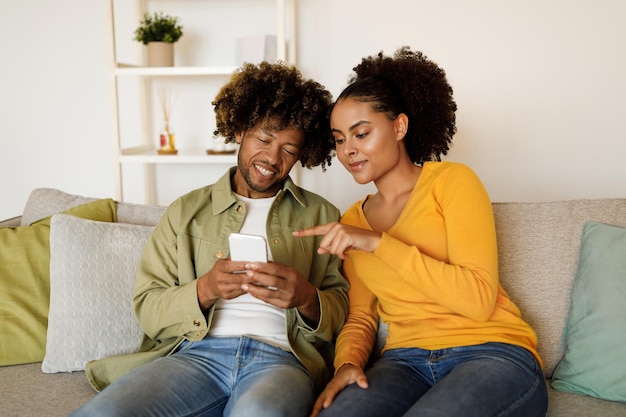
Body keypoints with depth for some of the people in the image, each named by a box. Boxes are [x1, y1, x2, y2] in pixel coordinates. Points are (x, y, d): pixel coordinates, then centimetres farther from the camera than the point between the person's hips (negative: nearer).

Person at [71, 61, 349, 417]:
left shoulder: (321, 216, 16)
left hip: (280, 357, -1)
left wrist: (306, 298, -12)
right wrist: (204, 291, -11)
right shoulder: (187, 211, 16)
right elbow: (147, 308, 8)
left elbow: (343, 312, 10)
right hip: (196, 352, 2)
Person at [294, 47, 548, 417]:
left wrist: (378, 242, -18)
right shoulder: (352, 220, 15)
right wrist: (348, 362, -8)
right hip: (406, 362, 3)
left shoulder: (452, 181, -1)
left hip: (491, 355, -2)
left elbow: (479, 299, -13)